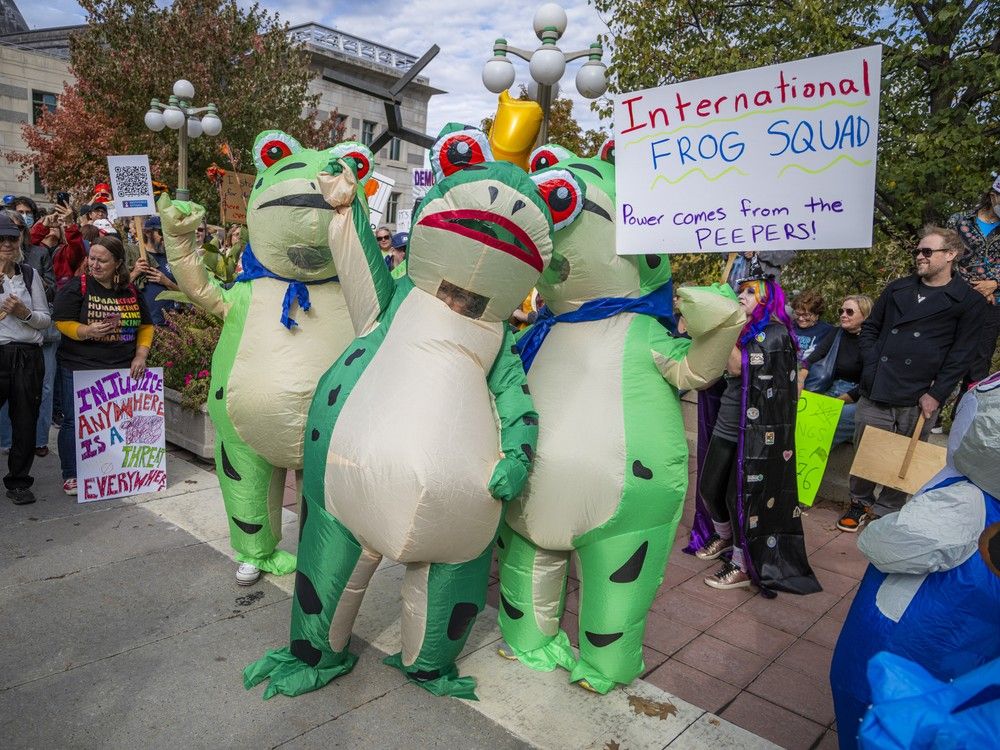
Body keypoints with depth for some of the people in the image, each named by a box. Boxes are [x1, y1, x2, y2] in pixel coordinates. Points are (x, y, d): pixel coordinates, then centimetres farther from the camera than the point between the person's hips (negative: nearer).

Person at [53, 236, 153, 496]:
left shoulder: (131, 291, 8)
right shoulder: (76, 287, -2)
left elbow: (146, 326, 12)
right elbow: (63, 323, -7)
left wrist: (141, 355, -1)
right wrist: (87, 331, -27)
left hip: (123, 369, 3)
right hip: (80, 367, -3)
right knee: (76, 422, 3)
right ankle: (71, 476, 17)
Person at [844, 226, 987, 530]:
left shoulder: (969, 302, 0)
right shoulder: (897, 289, 10)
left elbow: (962, 354, -2)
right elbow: (869, 328, 16)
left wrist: (937, 394, -9)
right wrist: (871, 364, 2)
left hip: (918, 399, -3)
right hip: (876, 391, 3)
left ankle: (888, 512, 26)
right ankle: (860, 502, 30)